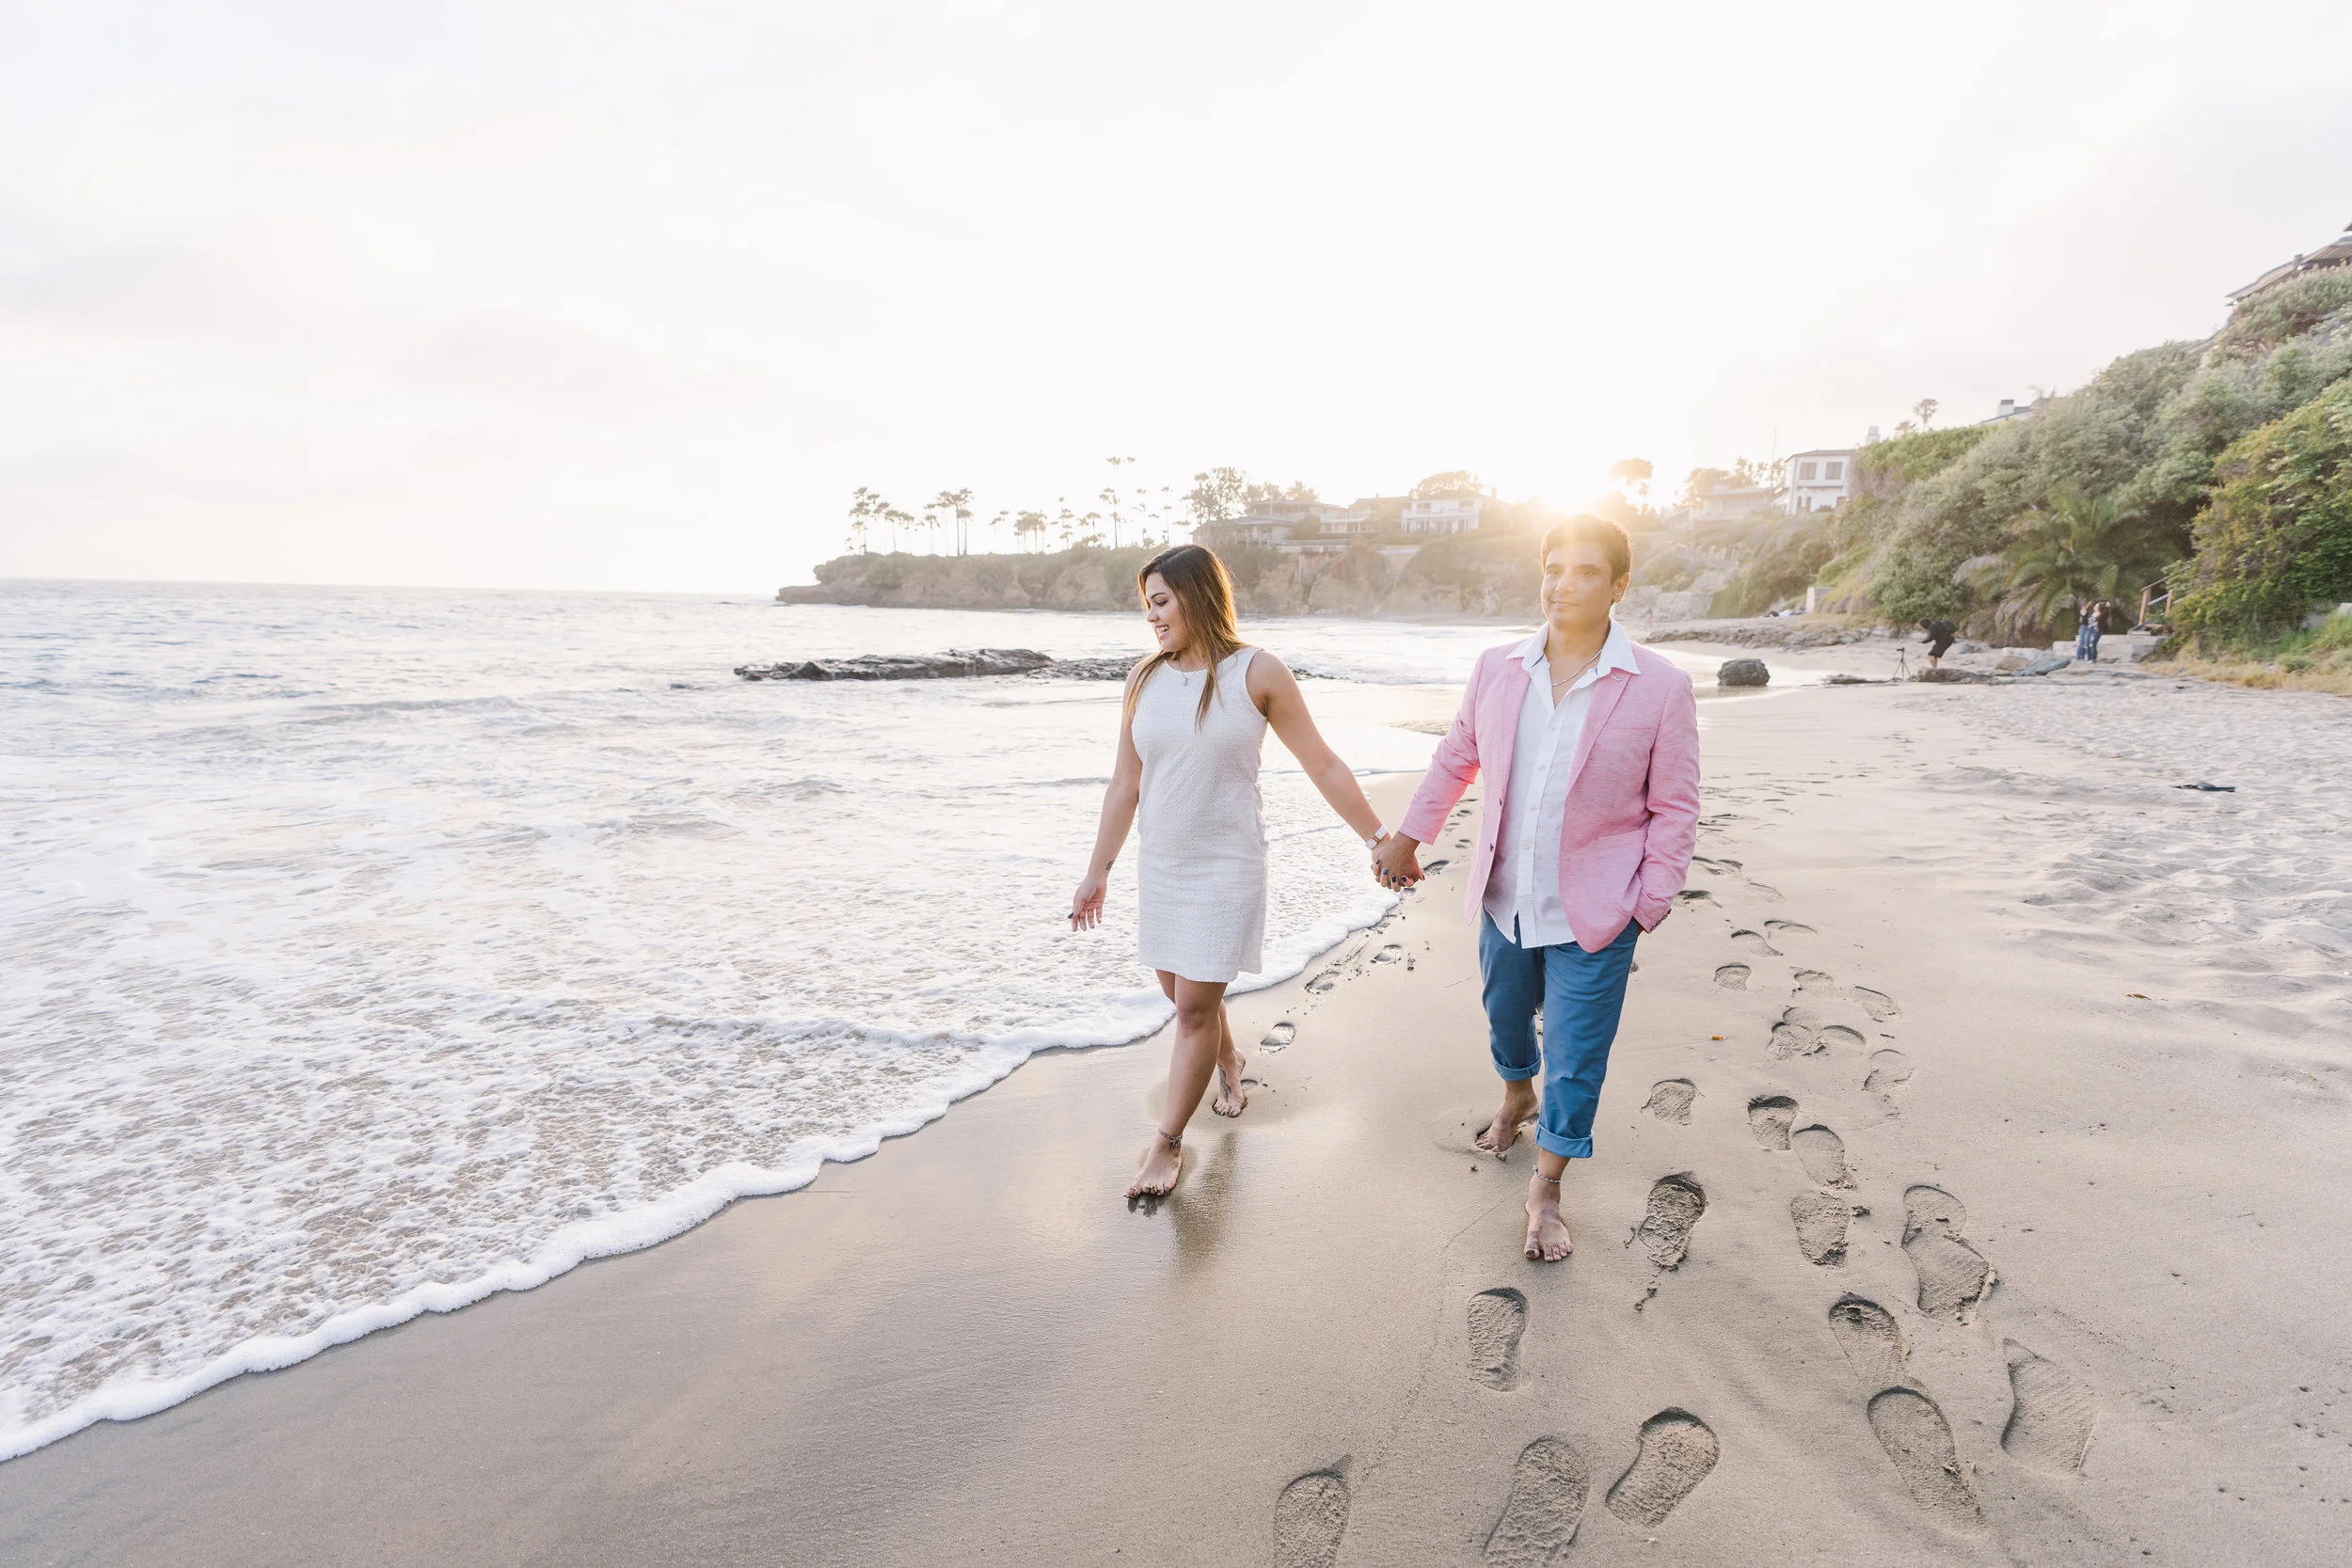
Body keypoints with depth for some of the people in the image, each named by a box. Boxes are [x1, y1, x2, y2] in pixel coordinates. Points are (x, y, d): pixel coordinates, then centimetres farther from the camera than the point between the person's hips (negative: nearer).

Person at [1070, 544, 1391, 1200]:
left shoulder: (1257, 673, -9)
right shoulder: (1144, 678, 3)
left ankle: (1168, 1142, 15)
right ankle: (1229, 1062, 48)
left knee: (1196, 1003, -2)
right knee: (1179, 988, 17)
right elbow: (1125, 783, 8)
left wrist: (1379, 839, -2)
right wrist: (1097, 871, 11)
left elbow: (1323, 765, -4)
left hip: (1226, 866, -5)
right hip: (1160, 863, 5)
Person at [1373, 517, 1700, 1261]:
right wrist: (1409, 835, 12)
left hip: (1593, 916, -3)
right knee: (1505, 1013, 24)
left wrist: (1649, 906, -8)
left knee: (1575, 1056, 5)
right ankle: (1518, 1095, 56)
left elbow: (1675, 808, -5)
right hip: (1505, 898, 4)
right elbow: (1456, 757, 12)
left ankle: (1547, 1189, 26)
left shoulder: (1661, 687, -12)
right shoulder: (1498, 669, -2)